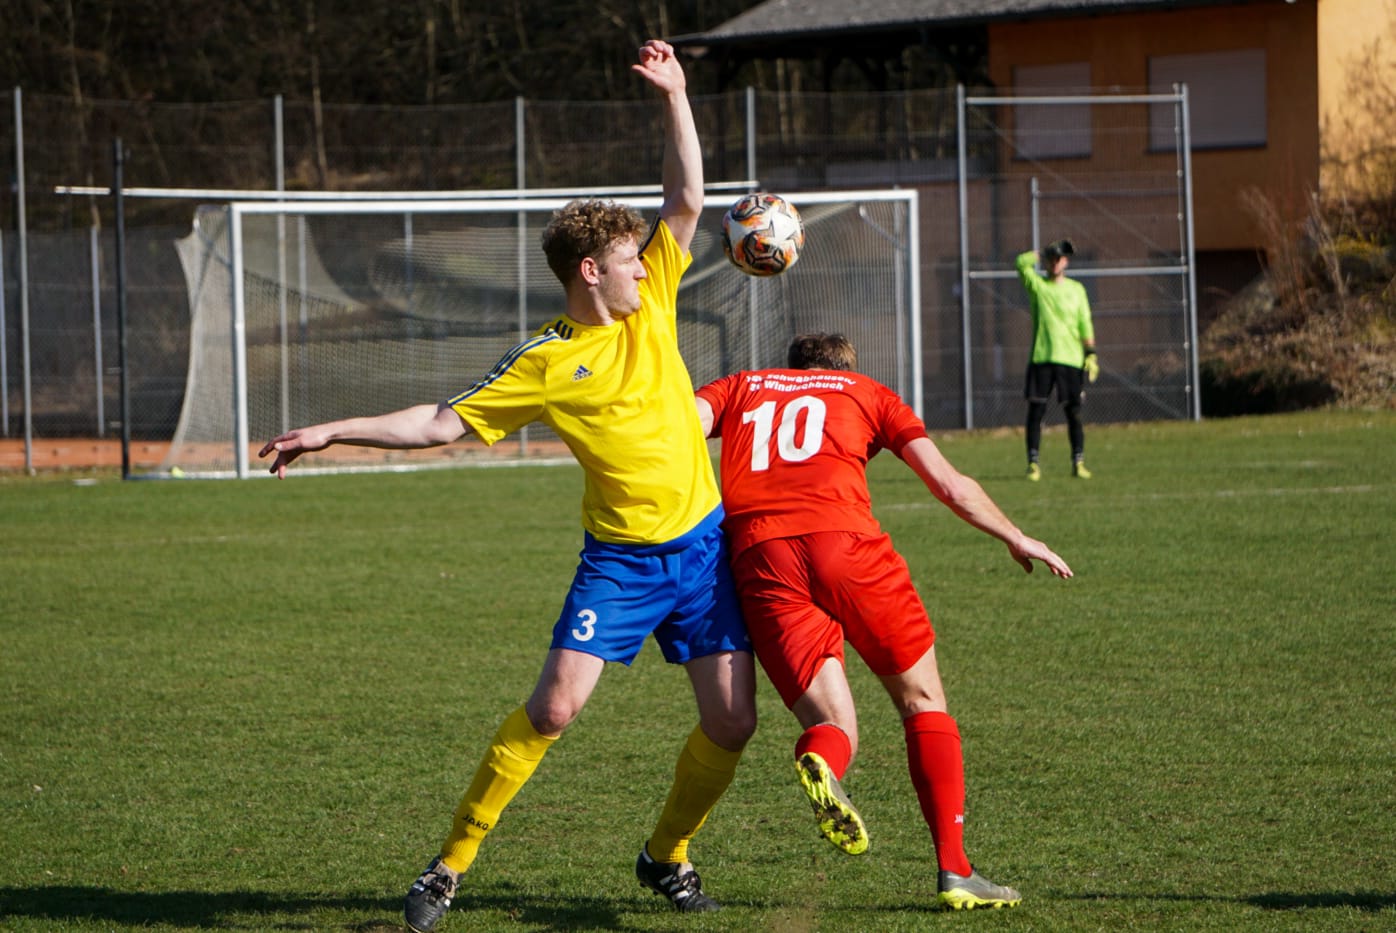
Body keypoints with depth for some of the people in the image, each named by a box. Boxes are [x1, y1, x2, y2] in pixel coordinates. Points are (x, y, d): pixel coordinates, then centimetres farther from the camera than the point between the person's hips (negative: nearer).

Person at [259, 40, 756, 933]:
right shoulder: (545, 365, -7)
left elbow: (687, 200, 3)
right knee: (554, 705, -14)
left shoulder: (651, 302, 4)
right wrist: (333, 433, -8)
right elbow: (443, 422, -3)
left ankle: (667, 857, 22)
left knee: (733, 723, -1)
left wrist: (674, 96, -4)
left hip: (703, 545, 4)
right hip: (619, 559, -4)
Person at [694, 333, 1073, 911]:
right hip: (844, 538, -2)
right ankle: (954, 871, 4)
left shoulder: (740, 387, 30)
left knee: (832, 719, 6)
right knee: (923, 700, 14)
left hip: (757, 556, 2)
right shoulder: (866, 392, 26)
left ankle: (822, 762, -33)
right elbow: (948, 483, 20)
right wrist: (1015, 538, 34)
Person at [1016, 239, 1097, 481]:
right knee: (1035, 410, -4)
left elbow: (1085, 324, 10)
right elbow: (1022, 262, -10)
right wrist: (1042, 251, 1)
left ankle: (1078, 463, 10)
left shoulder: (1076, 289, 11)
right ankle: (1033, 463, 0)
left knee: (1073, 413, 2)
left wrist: (1091, 353, 3)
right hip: (1040, 358, -1)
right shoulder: (1037, 285, 7)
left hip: (1070, 360, 1)